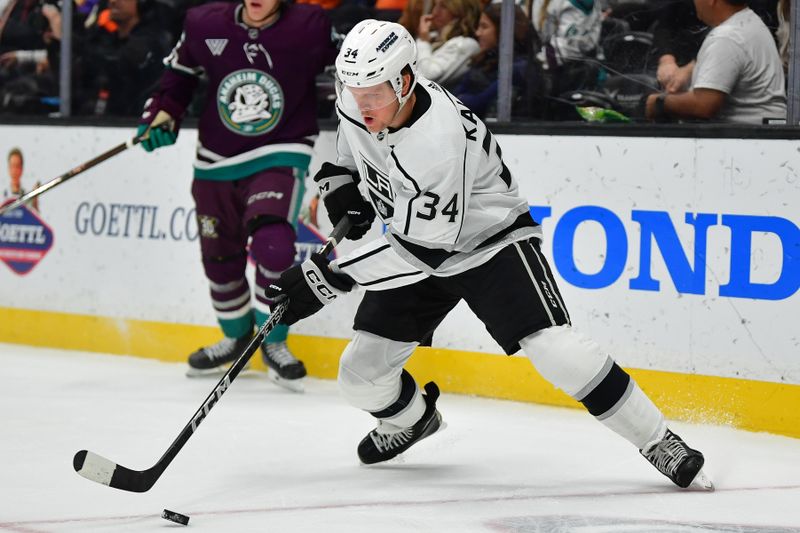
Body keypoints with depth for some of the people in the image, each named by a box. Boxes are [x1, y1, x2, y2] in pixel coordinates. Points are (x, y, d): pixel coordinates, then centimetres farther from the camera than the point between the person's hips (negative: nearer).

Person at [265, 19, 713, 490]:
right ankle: (411, 417, 36)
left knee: (554, 349, -24)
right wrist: (340, 183, -6)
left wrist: (330, 278, -33)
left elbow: (425, 247, -33)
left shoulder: (440, 138, -36)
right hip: (414, 246, 7)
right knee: (362, 373, 0)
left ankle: (659, 442, -11)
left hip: (489, 238, -7)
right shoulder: (358, 101, -13)